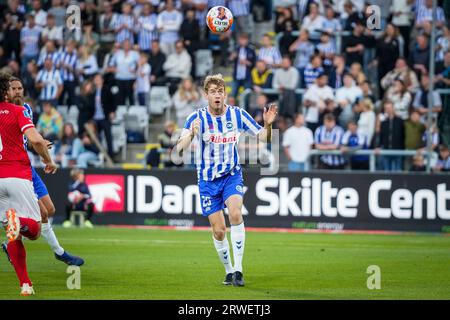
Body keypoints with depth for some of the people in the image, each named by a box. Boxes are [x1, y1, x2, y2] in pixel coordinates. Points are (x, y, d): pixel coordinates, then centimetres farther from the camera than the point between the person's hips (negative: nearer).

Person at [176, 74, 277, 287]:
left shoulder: (237, 114, -7)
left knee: (235, 214, -26)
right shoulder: (197, 118, -13)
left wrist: (268, 125, -22)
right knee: (218, 230, -1)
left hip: (232, 175, 0)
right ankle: (228, 270, 22)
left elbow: (263, 137, 0)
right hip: (208, 179, 0)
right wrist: (191, 134, -43)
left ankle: (238, 268, -22)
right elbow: (179, 149, -23)